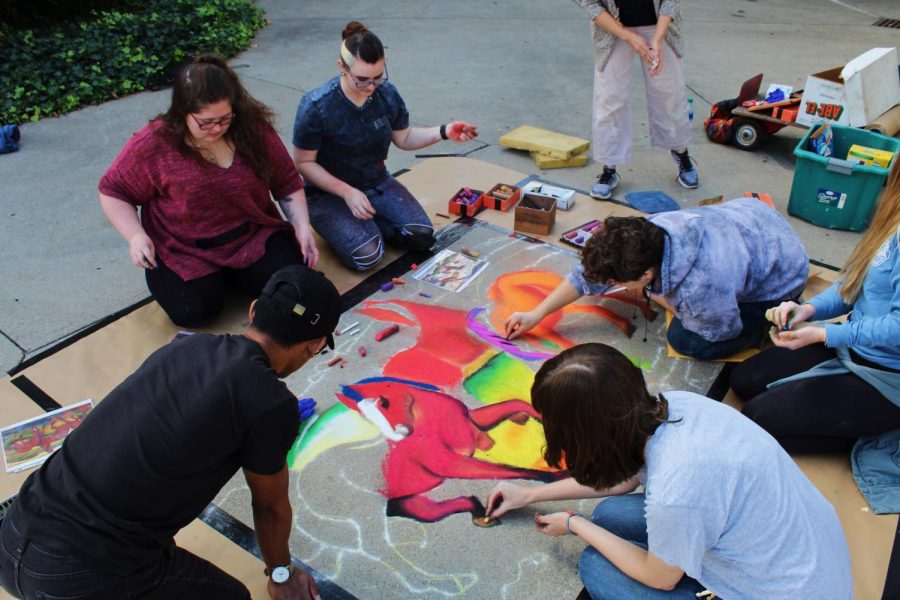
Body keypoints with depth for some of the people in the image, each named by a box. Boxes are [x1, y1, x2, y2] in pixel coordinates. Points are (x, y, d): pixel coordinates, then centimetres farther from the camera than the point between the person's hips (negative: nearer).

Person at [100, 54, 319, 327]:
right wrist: (136, 236, -17)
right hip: (185, 252, -1)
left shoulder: (252, 128, -7)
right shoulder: (154, 144, -13)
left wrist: (302, 226, -12)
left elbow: (287, 183, 1)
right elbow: (113, 191, -1)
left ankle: (234, 274, 12)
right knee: (194, 311, -22)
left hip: (255, 238, 2)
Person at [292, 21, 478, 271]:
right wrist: (347, 192, -23)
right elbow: (303, 163, -14)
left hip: (378, 184, 5)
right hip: (330, 194, -4)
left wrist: (443, 132, -11)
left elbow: (403, 138, 7)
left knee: (422, 236, -14)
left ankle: (367, 223, 9)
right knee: (366, 256, -25)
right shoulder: (316, 106, -22)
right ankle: (345, 226, 7)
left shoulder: (387, 93, -8)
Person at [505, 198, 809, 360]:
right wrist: (535, 315, -9)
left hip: (782, 275, -6)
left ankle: (766, 320, 4)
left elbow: (723, 331, -20)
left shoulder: (702, 287, -44)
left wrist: (657, 296, -15)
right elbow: (588, 272, -12)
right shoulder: (646, 231, -26)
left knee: (687, 340, -17)